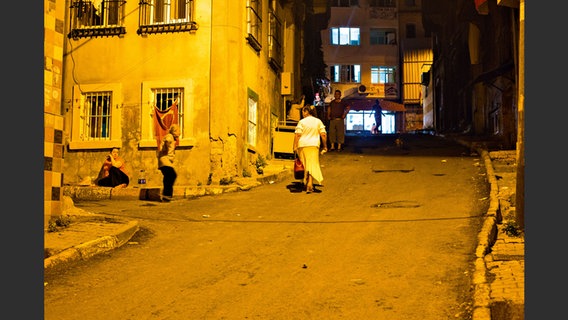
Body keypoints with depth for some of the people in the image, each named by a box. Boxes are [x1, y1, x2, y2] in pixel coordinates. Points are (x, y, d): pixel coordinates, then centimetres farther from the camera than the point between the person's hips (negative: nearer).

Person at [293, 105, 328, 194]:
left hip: (302, 145, -1)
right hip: (314, 146, 1)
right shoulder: (318, 121, 6)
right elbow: (323, 134, 2)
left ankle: (306, 182, 21)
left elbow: (297, 135, -9)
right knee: (312, 164, 0)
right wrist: (325, 146, 9)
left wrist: (295, 146, -7)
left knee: (304, 165, 12)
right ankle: (310, 183, -15)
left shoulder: (302, 122, -2)